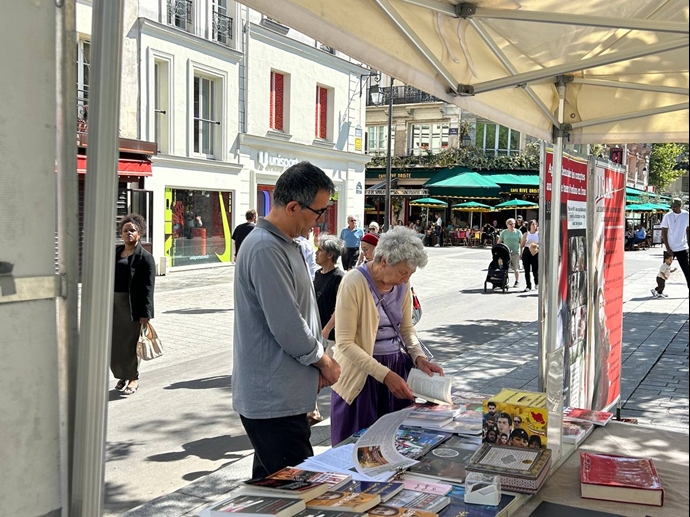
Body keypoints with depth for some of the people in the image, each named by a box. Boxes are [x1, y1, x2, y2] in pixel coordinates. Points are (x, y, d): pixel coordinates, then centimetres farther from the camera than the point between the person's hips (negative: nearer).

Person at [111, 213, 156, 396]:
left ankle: (133, 378, 16)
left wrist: (145, 313, -16)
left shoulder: (145, 257, -7)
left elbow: (148, 288, -11)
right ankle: (122, 376, 25)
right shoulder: (115, 252, 12)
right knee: (113, 343, 9)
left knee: (130, 343, 1)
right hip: (112, 305, 6)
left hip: (132, 306, -6)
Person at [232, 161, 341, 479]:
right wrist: (324, 362, -6)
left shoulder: (285, 244, 13)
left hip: (278, 393, 10)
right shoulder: (265, 249, -20)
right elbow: (287, 327, -22)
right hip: (274, 401, -10)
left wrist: (318, 364, 7)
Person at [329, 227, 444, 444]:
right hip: (362, 374, -6)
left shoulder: (402, 284, 1)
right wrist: (385, 375, -25)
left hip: (397, 367, 6)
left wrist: (419, 357, -5)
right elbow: (345, 344, -21)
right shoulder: (354, 283, -20)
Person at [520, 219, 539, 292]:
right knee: (527, 270, -1)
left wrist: (537, 246, -16)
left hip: (535, 253, -1)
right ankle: (528, 286, 7)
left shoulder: (538, 234, 5)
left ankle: (537, 282, 26)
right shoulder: (526, 234, 8)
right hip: (526, 252, 1)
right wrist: (524, 241, -11)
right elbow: (521, 246, 8)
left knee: (535, 270, -4)